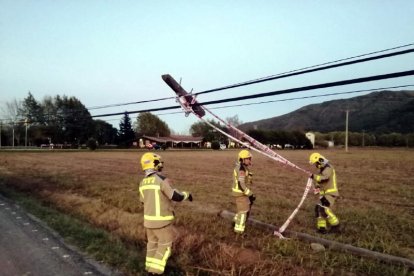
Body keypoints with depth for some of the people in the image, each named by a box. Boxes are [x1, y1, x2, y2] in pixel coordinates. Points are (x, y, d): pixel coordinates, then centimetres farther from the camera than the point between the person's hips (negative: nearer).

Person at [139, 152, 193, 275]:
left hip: (148, 218, 7)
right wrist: (187, 195, -2)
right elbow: (176, 196, -22)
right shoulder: (162, 179, -21)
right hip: (162, 219, -7)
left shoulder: (143, 183, 2)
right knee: (165, 245, 9)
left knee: (153, 243, 21)